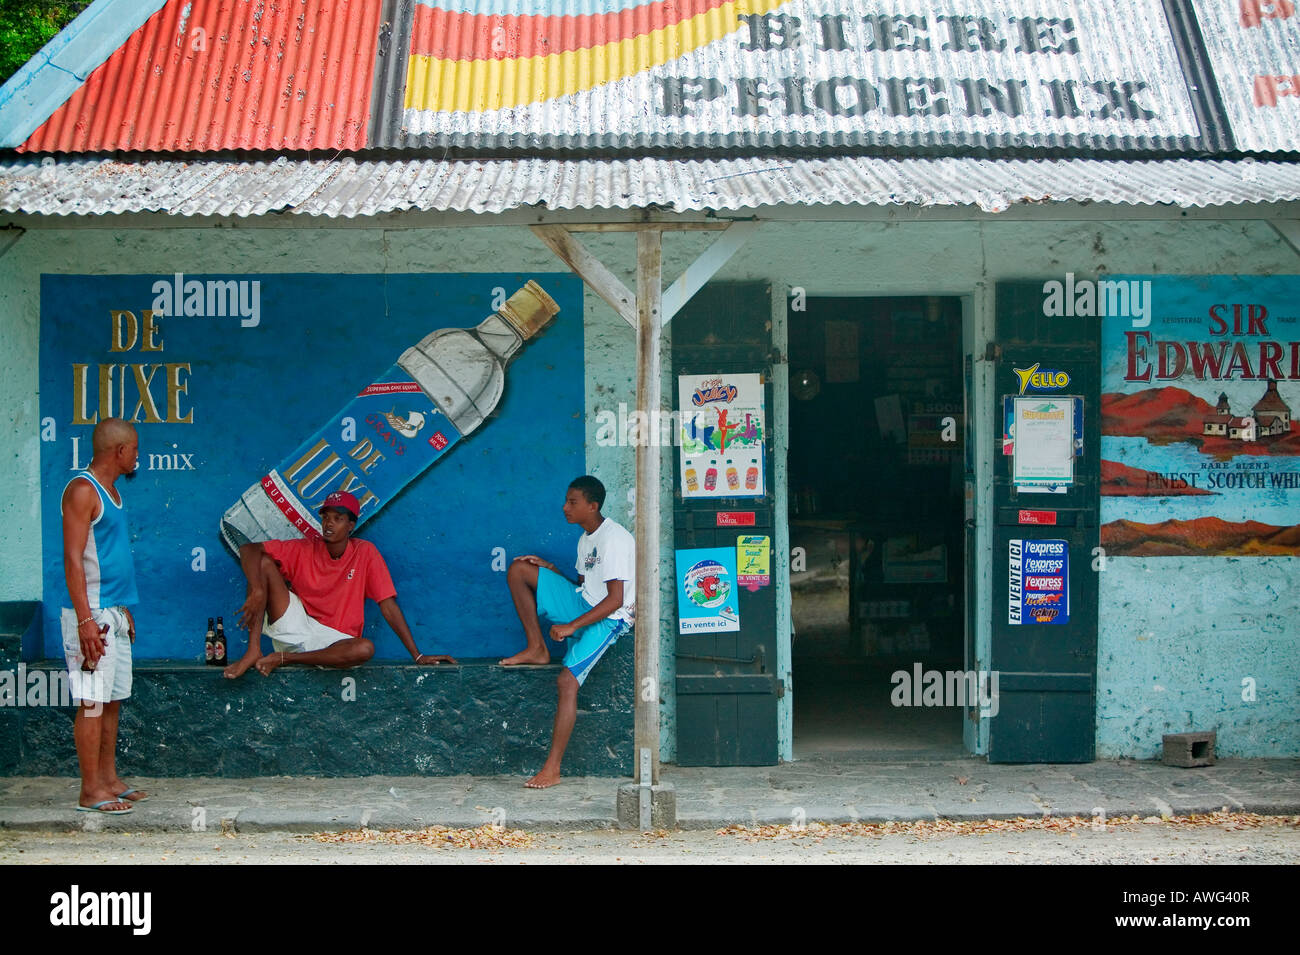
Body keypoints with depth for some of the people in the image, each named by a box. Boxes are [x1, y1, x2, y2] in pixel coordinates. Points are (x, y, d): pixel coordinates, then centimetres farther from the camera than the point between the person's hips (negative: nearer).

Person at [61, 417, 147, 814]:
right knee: (93, 702, -7)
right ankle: (91, 792, -4)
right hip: (92, 615, -9)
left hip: (114, 613, 9)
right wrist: (86, 620, -23)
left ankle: (109, 780, 19)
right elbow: (73, 559, -18)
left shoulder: (110, 491, 16)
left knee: (112, 700, 12)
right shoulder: (82, 491, -13)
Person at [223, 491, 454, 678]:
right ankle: (253, 652, -22)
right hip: (296, 626, 1)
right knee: (264, 563, -14)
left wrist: (417, 655, -10)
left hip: (334, 640, -1)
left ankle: (282, 658, -22)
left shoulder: (365, 553, -3)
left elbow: (388, 606, -5)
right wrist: (257, 591, -29)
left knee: (365, 649, -37)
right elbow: (249, 550, -9)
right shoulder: (304, 549, -1)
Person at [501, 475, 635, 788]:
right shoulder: (586, 539, 13)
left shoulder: (615, 539, -16)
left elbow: (616, 600, -21)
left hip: (609, 619, -9)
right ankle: (536, 649, 2)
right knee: (519, 569, -2)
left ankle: (552, 769, -24)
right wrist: (548, 568, 7)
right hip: (583, 605, 9)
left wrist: (571, 626, -22)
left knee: (567, 680, -26)